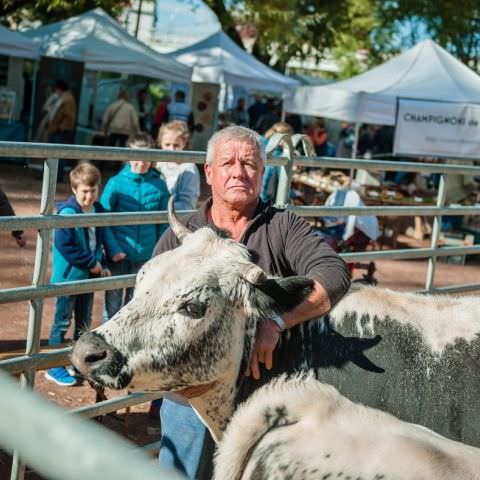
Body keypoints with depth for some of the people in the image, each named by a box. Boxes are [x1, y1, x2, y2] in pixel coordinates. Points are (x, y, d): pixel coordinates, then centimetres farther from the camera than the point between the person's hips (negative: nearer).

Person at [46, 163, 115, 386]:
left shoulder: (98, 211, 5)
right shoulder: (67, 212, -18)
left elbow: (104, 239, 14)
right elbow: (64, 245, -22)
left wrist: (100, 265, 3)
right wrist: (91, 263, -17)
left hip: (89, 276, 7)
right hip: (68, 276, -7)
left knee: (84, 322, 15)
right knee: (62, 322, 1)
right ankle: (55, 368, 9)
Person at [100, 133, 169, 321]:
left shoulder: (159, 185, -2)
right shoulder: (116, 183, -7)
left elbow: (163, 222, 4)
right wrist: (113, 249, -14)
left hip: (145, 256, 2)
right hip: (119, 255, -2)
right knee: (113, 304, 7)